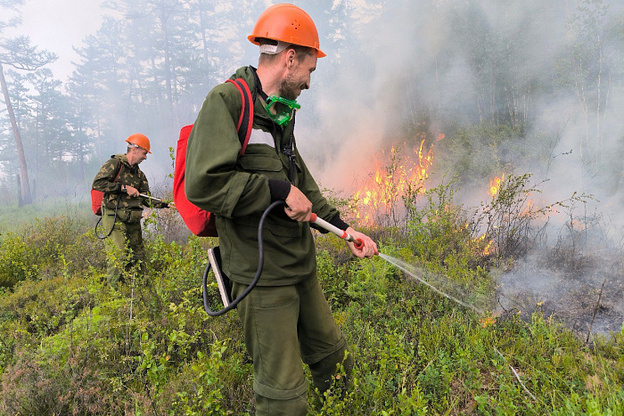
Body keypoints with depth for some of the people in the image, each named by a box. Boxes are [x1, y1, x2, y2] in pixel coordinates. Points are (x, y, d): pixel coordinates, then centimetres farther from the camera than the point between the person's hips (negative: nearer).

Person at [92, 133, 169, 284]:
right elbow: (97, 183, -12)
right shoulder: (115, 163, -2)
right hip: (114, 217, -7)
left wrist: (163, 204, -1)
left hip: (133, 220, 7)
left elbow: (146, 198, 15)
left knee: (138, 257, 7)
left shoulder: (139, 174, 20)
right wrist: (124, 188, -13)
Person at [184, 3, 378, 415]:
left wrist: (343, 227, 13)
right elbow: (203, 184, -25)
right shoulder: (227, 101, -14)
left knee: (336, 358, 23)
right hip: (261, 273, -9)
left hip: (301, 266, 9)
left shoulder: (280, 114, 13)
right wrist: (280, 190, -19)